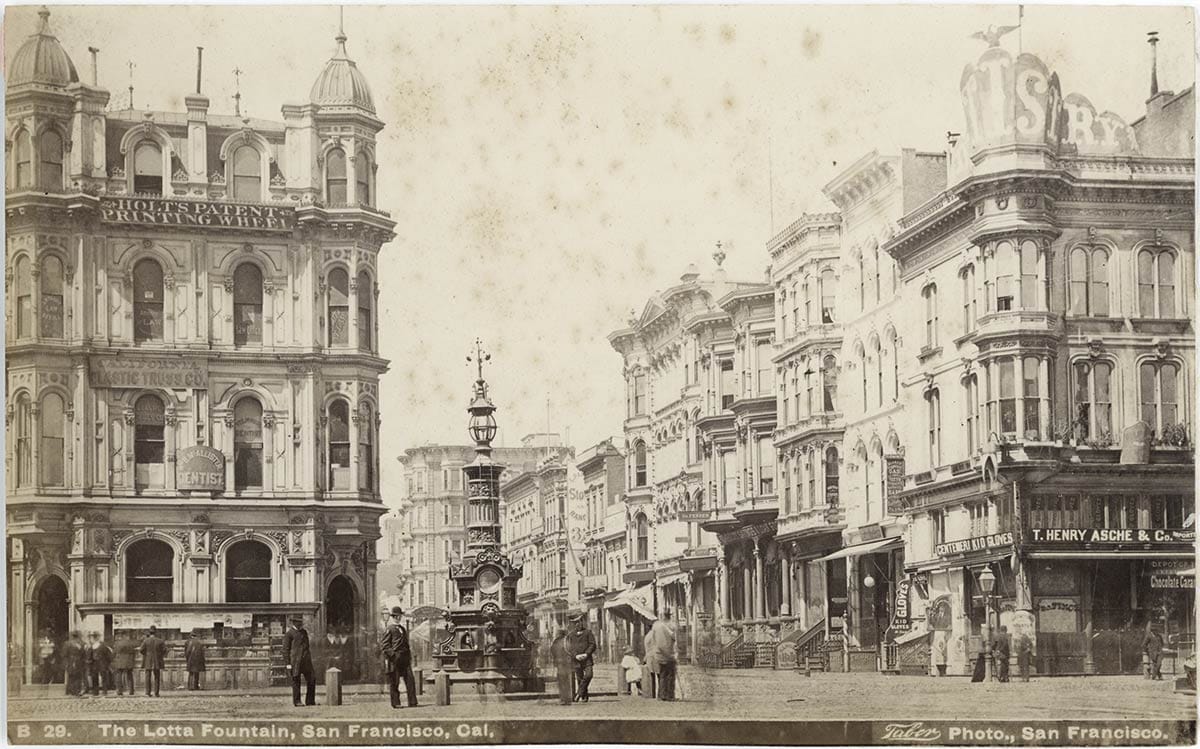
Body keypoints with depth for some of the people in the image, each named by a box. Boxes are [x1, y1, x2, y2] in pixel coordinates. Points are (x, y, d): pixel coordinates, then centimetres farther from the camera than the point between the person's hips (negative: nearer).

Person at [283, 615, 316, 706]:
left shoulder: (304, 632, 18)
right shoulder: (289, 633, -3)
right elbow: (285, 649, -5)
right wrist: (287, 664, -11)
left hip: (306, 661, 6)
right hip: (295, 661, -6)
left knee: (312, 679, 1)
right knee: (296, 681, 0)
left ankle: (310, 701, 9)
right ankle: (296, 702, 7)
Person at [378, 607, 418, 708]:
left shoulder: (402, 628, 18)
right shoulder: (389, 629, -5)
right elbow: (383, 645, -9)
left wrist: (409, 656, 19)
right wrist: (393, 654, -16)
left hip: (404, 658, 7)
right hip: (394, 659, -7)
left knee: (410, 680, -1)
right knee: (394, 682, -1)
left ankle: (412, 702, 0)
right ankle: (395, 703, 5)